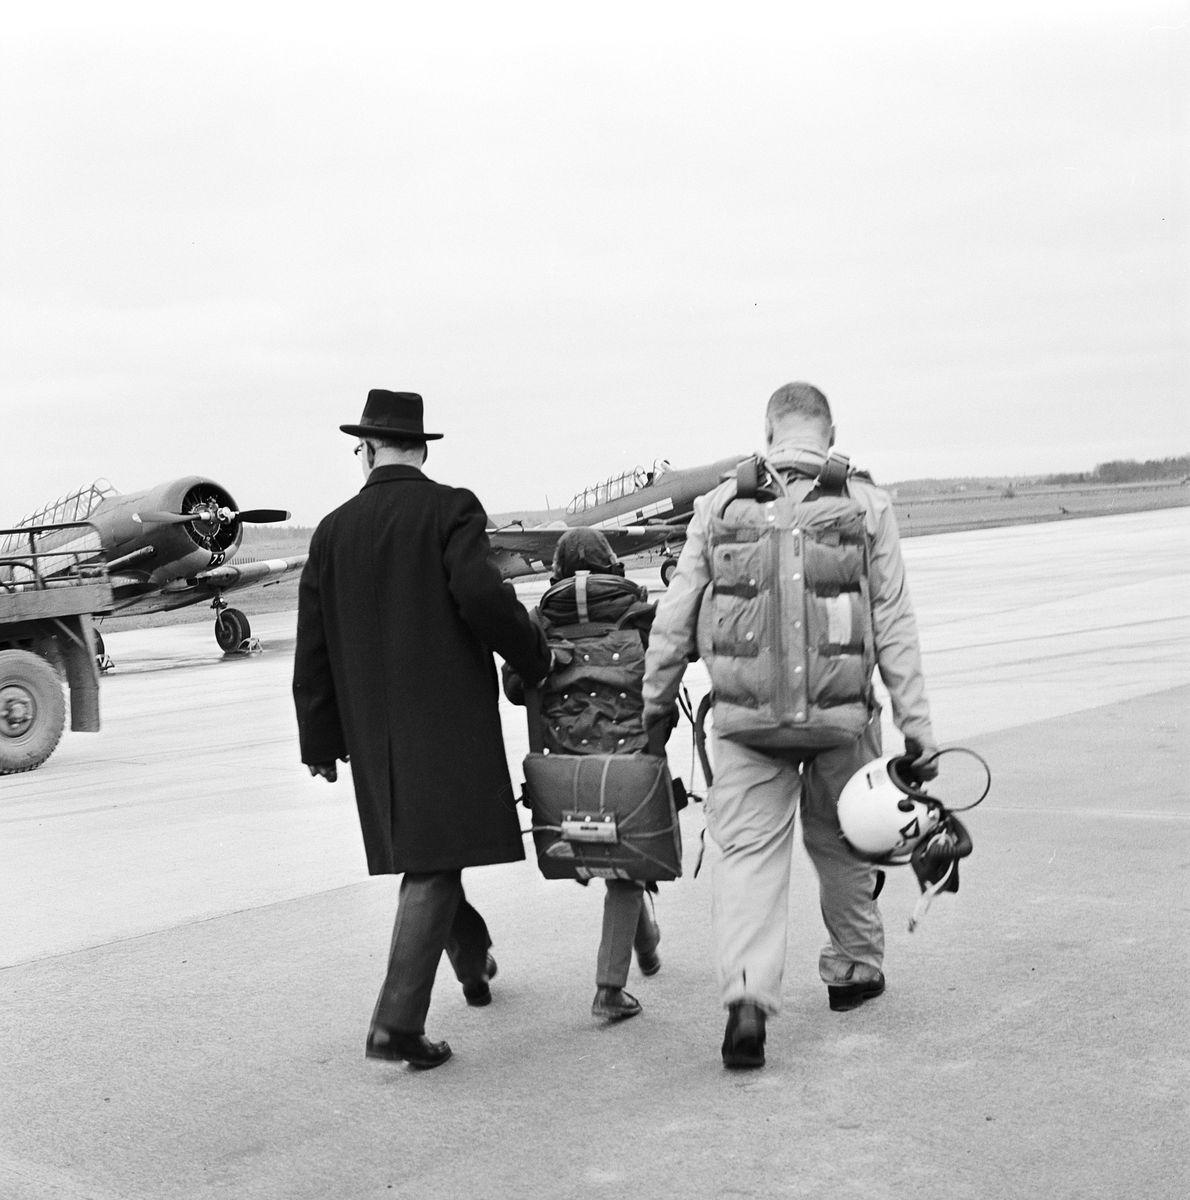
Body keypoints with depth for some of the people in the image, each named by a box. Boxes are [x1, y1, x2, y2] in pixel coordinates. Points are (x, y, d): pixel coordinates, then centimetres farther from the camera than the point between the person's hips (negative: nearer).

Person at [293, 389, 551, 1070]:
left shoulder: (334, 530, 7)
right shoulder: (450, 509, -6)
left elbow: (313, 648, 8)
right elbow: (483, 597, -20)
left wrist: (322, 741, 15)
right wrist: (535, 657, -3)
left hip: (373, 727, 5)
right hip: (449, 714, -5)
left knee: (427, 854, 20)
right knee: (432, 866, -4)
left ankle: (475, 961, 41)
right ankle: (398, 1024, -10)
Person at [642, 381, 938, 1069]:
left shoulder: (721, 505, 2)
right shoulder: (867, 504, 1)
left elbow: (675, 616, 5)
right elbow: (895, 624, 0)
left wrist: (657, 699, 17)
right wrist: (916, 721, 4)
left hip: (744, 713, 0)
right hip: (842, 712, 1)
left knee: (748, 851, 2)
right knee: (840, 843, 19)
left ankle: (748, 997, -13)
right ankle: (853, 968, 36)